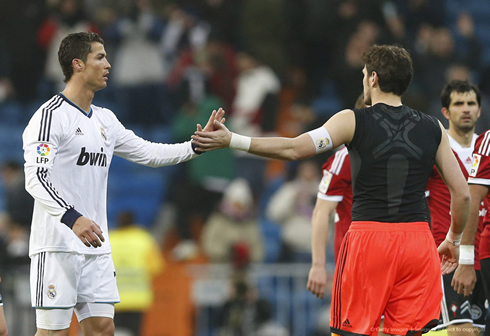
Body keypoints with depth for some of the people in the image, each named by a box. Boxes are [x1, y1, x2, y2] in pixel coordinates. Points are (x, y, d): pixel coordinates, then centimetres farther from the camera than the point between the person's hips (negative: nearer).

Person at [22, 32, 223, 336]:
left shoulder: (105, 120, 16)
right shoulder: (51, 116, -11)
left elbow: (149, 153, 22)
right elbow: (35, 177, -20)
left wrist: (197, 145, 10)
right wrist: (72, 218, -33)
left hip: (95, 246, 8)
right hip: (56, 245, -8)